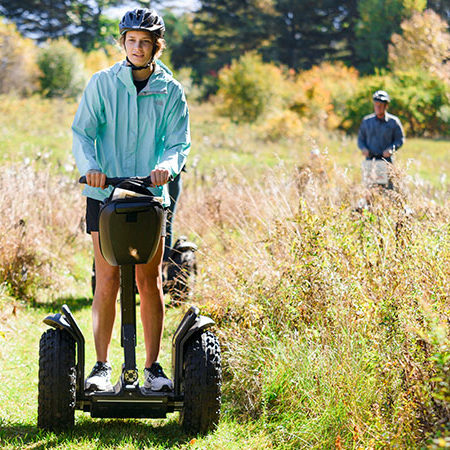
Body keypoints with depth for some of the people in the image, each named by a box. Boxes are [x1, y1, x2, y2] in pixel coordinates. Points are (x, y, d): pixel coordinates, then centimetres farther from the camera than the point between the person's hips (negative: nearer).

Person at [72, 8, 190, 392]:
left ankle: (153, 367, 11)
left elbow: (179, 142, 1)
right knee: (107, 281, -4)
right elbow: (82, 132, 1)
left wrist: (167, 165, -22)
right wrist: (89, 165, -19)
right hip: (104, 193, -1)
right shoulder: (102, 83, 4)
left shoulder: (171, 92, 6)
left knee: (149, 281, 3)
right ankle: (102, 367, 4)